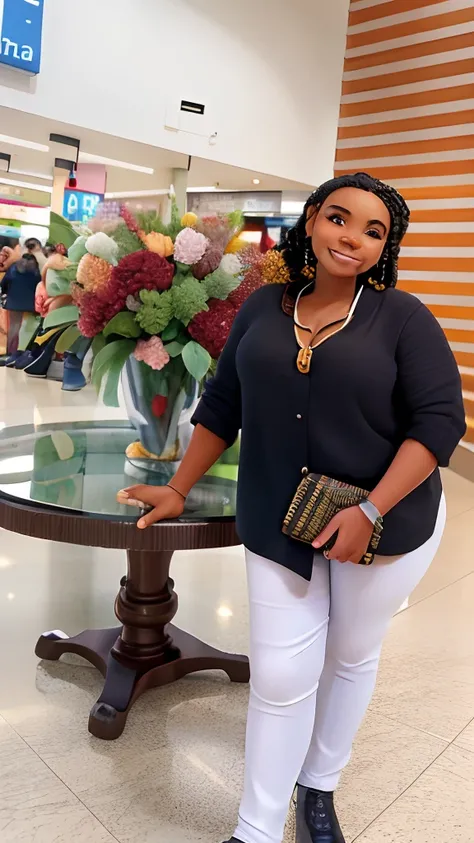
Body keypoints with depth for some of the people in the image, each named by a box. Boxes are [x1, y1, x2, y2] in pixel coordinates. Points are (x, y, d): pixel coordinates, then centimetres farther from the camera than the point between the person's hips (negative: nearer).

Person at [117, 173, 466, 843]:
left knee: (351, 657, 17)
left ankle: (320, 789, 43)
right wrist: (179, 490, 9)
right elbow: (221, 407, 7)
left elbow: (440, 421, -13)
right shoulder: (263, 309, 2)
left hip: (389, 522, -1)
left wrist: (370, 512, -21)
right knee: (281, 677, 3)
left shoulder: (402, 317, -8)